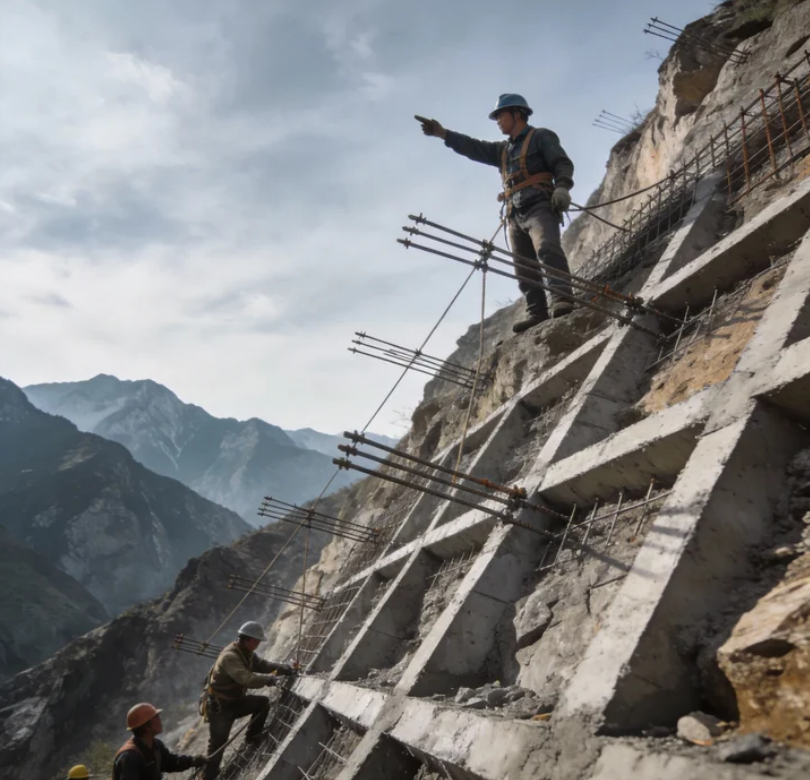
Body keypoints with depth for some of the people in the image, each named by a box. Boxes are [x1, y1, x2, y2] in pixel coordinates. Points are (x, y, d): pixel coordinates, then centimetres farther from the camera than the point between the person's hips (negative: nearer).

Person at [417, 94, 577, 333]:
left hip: (539, 207, -7)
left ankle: (561, 299, -42)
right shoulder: (503, 149, 30)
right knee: (524, 268, -2)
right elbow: (474, 148, 20)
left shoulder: (541, 137, 10)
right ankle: (536, 312, -7)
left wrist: (562, 187, -22)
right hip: (515, 215, 8)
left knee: (547, 249, -29)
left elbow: (563, 164, -1)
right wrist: (442, 133, 9)